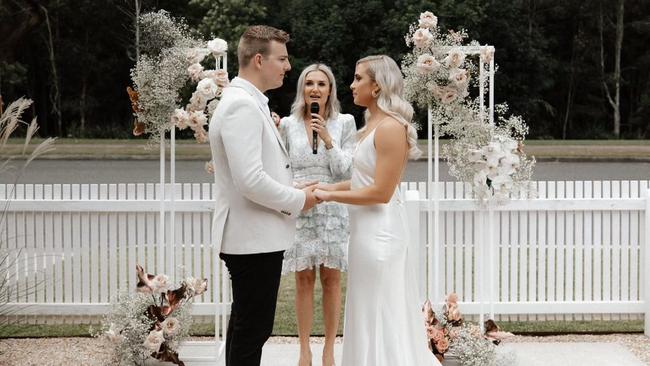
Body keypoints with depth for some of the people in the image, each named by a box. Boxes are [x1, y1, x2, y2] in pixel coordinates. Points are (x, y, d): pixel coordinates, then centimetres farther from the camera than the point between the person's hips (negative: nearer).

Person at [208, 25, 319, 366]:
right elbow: (250, 181, -27)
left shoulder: (247, 102, 14)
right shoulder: (241, 106, -19)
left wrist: (293, 188, 10)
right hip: (254, 238, -11)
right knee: (253, 328, -4)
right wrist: (298, 200, -13)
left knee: (245, 324, 18)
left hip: (252, 236, 11)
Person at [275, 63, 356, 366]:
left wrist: (328, 140, -15)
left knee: (331, 279, 5)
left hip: (332, 208, -1)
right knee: (304, 279, 4)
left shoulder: (344, 122, 0)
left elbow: (346, 171, -4)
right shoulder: (288, 124, 3)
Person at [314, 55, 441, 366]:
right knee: (373, 313, 17)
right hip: (369, 227, 10)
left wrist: (330, 196, -16)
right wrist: (331, 187, 5)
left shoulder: (391, 127, -19)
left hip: (379, 229, -10)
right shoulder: (374, 123, 10)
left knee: (380, 314, 2)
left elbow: (380, 192, -21)